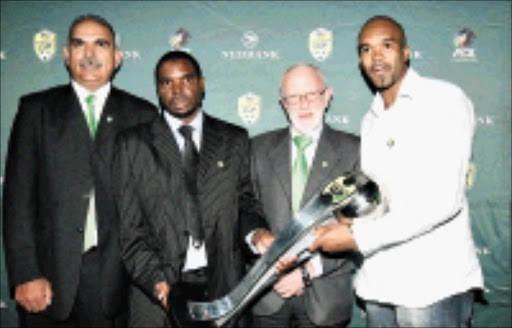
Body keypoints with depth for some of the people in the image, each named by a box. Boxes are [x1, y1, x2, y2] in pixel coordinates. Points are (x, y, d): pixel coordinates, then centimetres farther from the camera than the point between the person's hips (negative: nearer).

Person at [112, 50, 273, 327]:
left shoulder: (235, 140, 10)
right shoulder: (132, 145, 5)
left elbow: (245, 203, 11)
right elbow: (129, 226, -1)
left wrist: (256, 232, -11)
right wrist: (157, 280, -12)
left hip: (223, 287, 1)